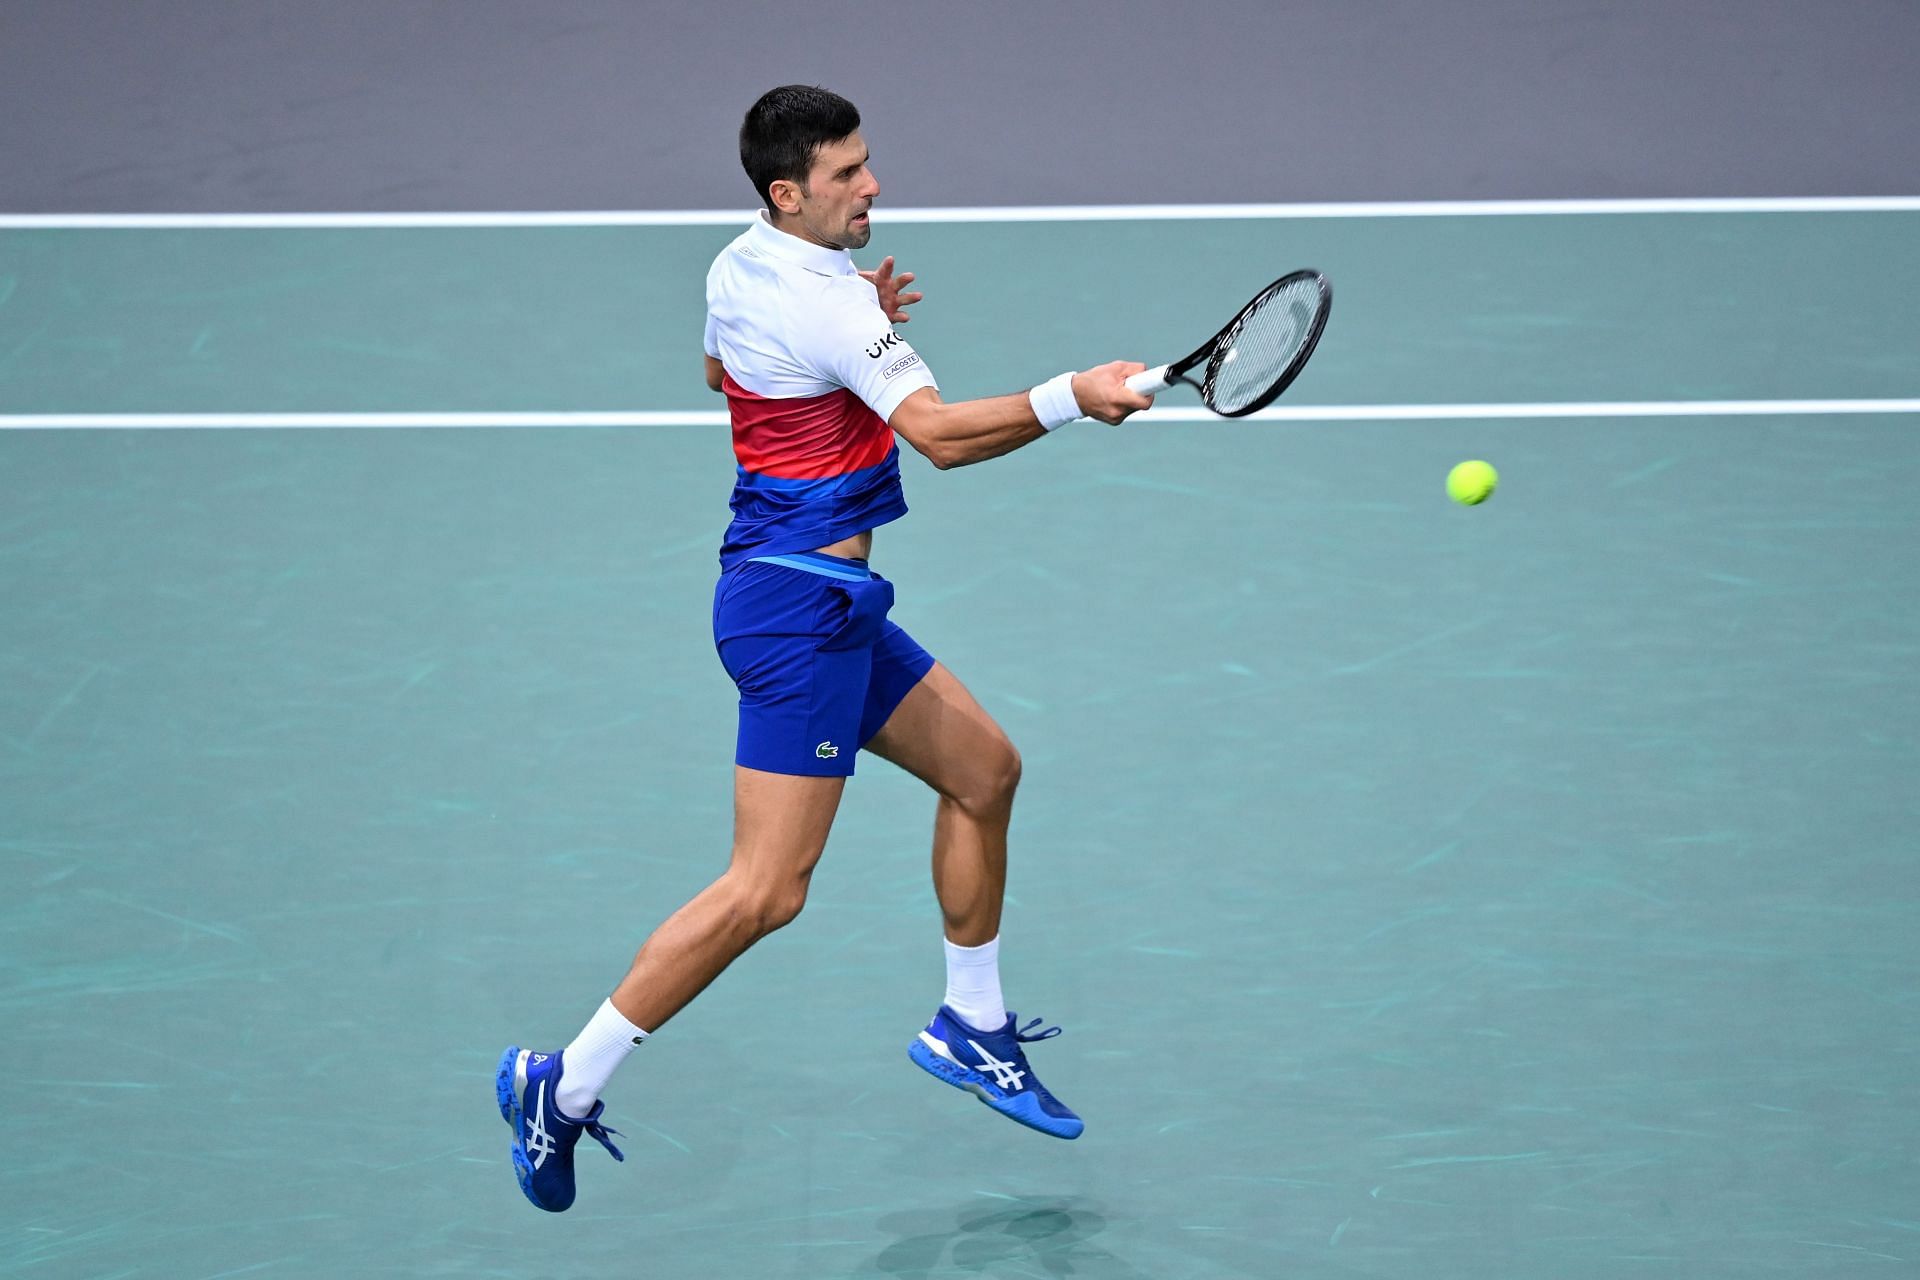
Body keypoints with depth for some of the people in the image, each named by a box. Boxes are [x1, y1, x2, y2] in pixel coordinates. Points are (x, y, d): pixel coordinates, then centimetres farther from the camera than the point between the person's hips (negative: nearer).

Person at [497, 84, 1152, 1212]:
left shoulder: (740, 267, 9)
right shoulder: (820, 296, -20)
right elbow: (941, 434, -26)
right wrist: (1072, 397, -24)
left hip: (825, 604, 11)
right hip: (799, 607, -11)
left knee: (985, 769, 19)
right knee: (768, 889, -12)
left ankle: (971, 1029, 30)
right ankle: (565, 1086, -6)